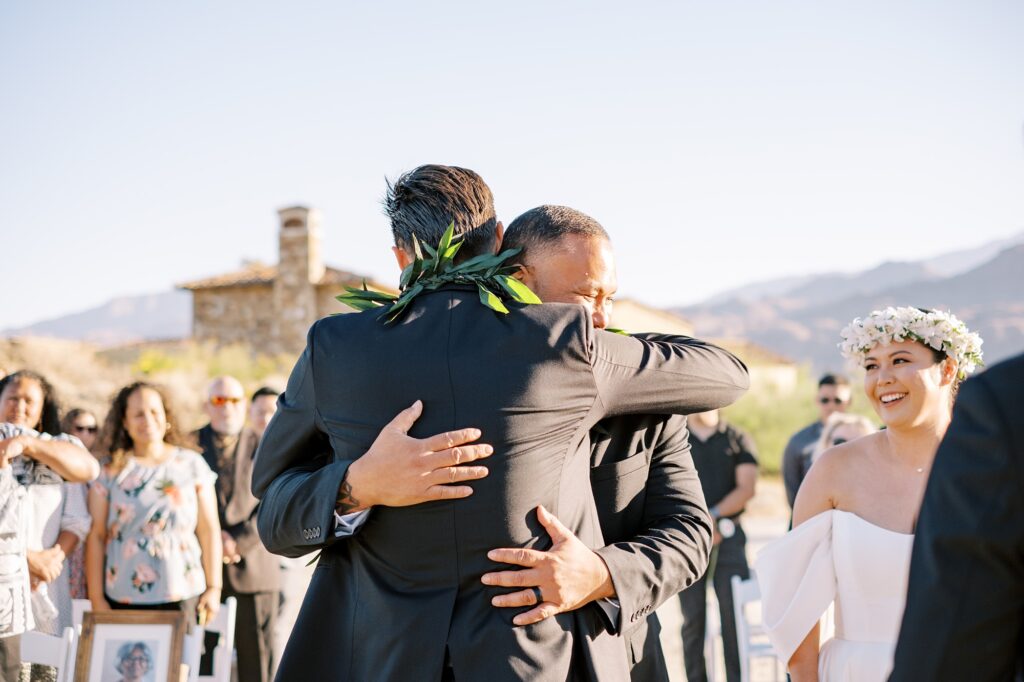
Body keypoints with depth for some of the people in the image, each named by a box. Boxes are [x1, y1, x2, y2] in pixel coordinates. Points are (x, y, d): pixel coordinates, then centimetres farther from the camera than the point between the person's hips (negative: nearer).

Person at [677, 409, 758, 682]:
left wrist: (714, 515, -13)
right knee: (692, 618, 2)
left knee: (734, 616, -3)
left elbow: (747, 488, -1)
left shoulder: (738, 439, 9)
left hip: (728, 537, 0)